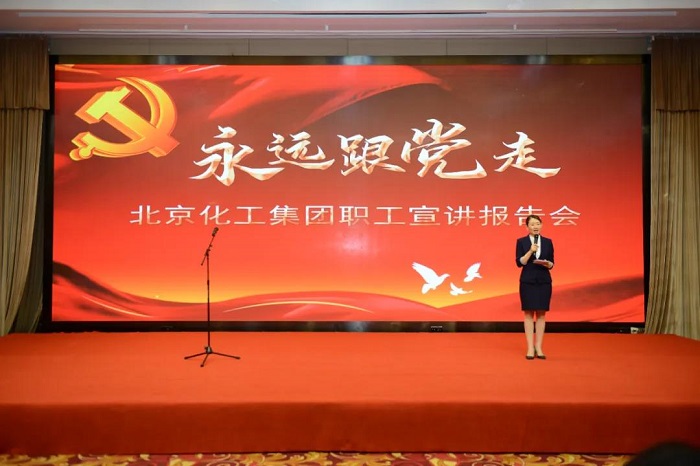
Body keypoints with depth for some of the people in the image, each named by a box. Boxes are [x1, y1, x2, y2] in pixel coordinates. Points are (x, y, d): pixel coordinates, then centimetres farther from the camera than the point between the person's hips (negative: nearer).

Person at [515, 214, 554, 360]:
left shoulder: (548, 242, 6)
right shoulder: (521, 241, 0)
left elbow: (551, 264, 8)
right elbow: (519, 263, -7)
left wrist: (546, 263, -14)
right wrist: (530, 251, -18)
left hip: (544, 281, 2)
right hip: (528, 281, -2)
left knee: (541, 314, 4)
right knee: (529, 314, -1)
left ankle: (538, 347, 10)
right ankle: (530, 348, 3)